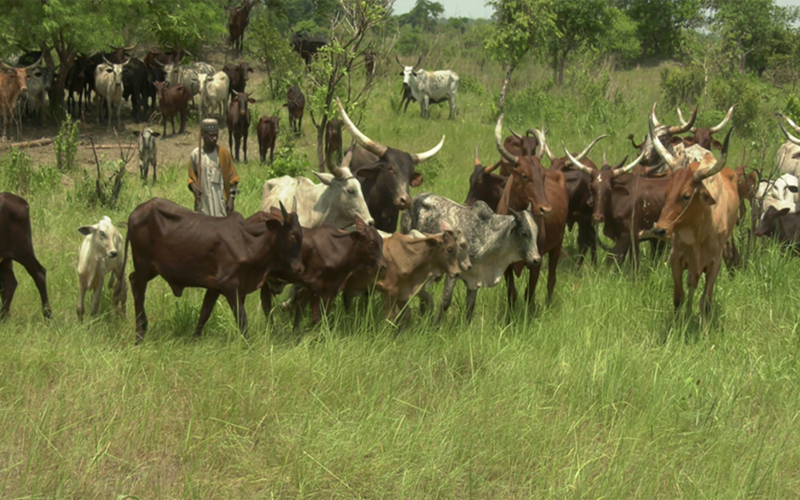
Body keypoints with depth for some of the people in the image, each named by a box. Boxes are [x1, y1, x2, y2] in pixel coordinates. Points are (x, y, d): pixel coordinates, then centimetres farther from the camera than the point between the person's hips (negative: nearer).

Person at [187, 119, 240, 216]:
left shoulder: (223, 153, -2)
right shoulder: (195, 154, 2)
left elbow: (232, 178, 1)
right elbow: (191, 177, 12)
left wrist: (231, 200, -4)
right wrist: (193, 186, -11)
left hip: (221, 204, -2)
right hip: (203, 205, 2)